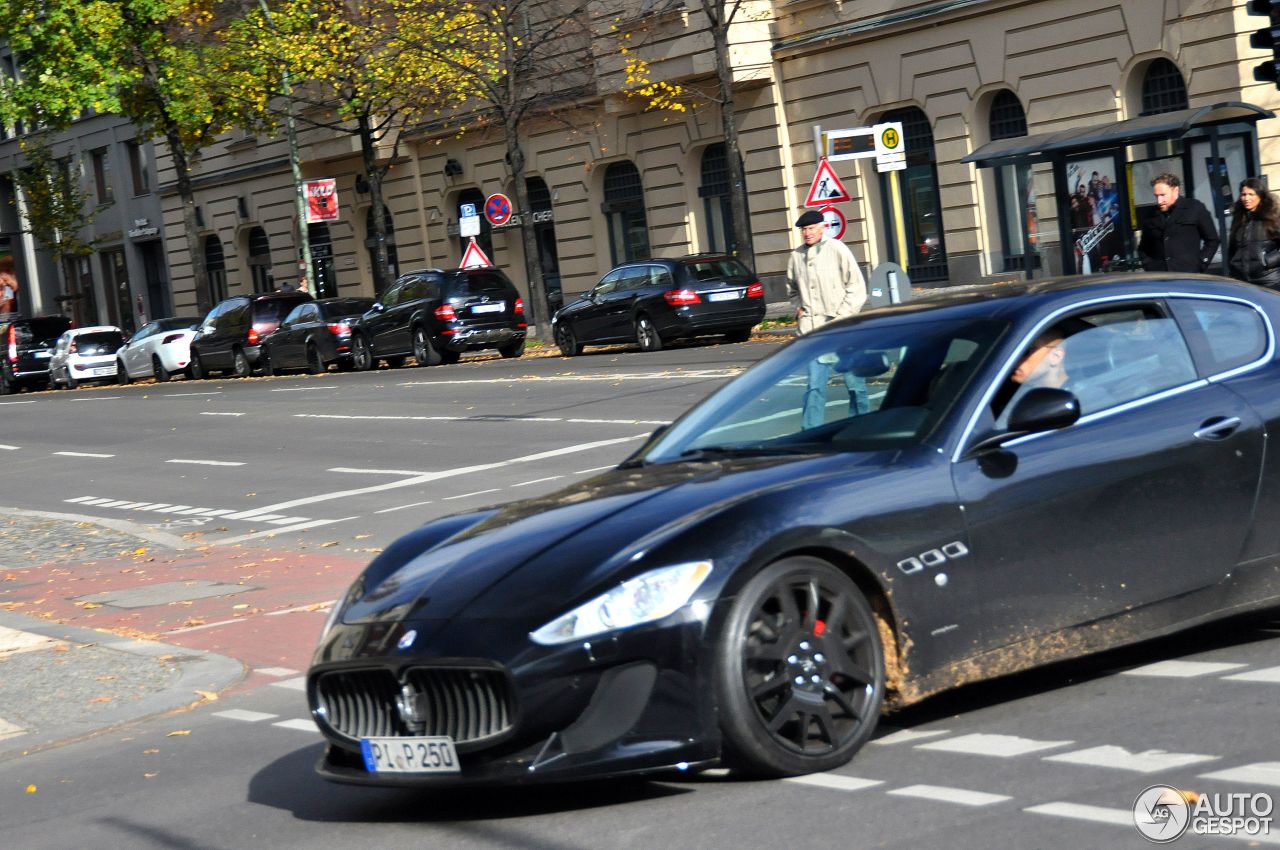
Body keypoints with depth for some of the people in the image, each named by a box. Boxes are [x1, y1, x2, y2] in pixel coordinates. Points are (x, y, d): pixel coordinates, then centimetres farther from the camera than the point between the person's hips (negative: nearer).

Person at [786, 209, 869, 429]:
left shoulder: (837, 249, -5)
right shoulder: (796, 256, 6)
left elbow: (857, 287, -4)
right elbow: (792, 289, 24)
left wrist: (841, 317, -10)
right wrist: (799, 308, 7)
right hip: (812, 329, 2)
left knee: (853, 379, 7)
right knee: (815, 383, -2)